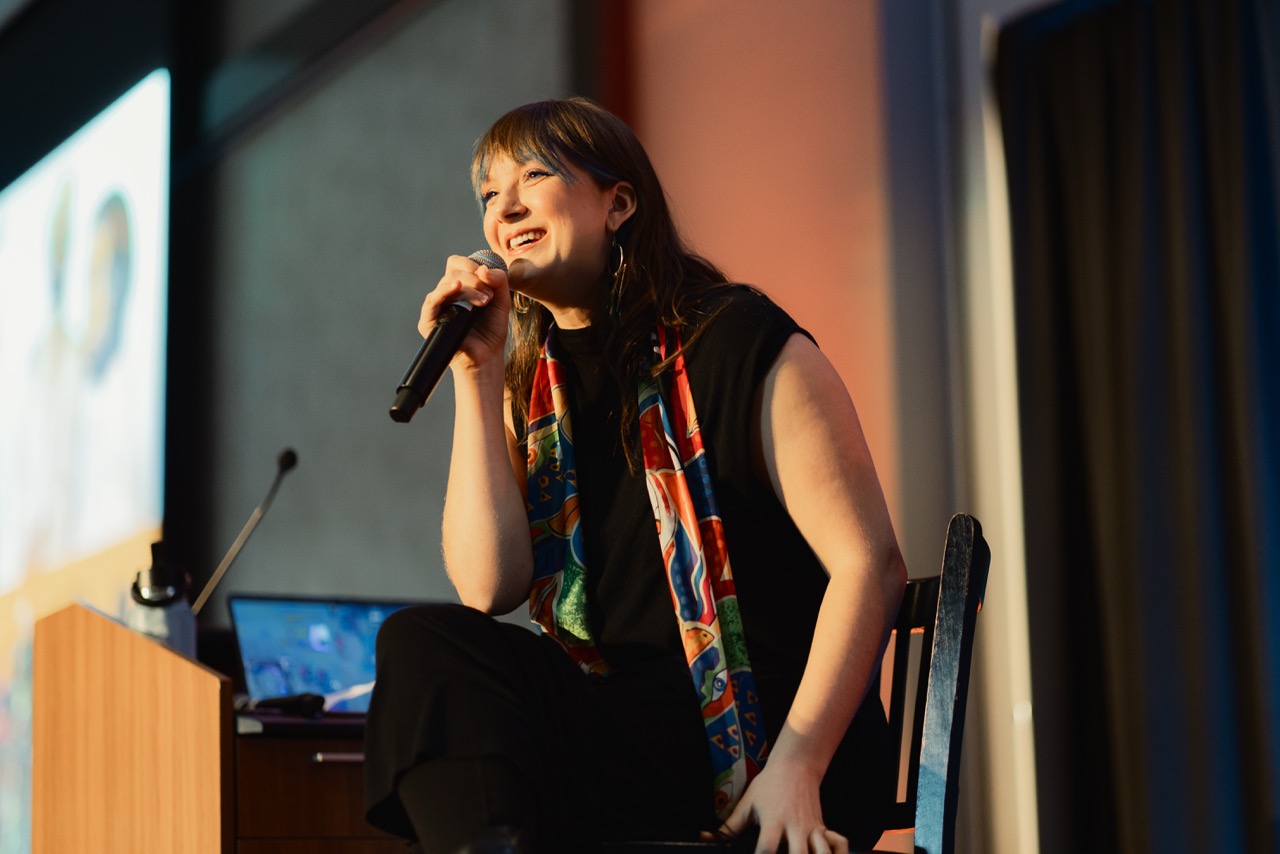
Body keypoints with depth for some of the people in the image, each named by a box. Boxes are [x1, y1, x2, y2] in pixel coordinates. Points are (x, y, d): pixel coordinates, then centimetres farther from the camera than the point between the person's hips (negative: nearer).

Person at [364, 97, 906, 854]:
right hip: (618, 720, 7)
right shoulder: (530, 387, 14)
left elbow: (870, 564, -12)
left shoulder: (739, 343, -5)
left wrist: (796, 768, -22)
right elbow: (488, 587, -1)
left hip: (764, 737, -7)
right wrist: (477, 376, -3)